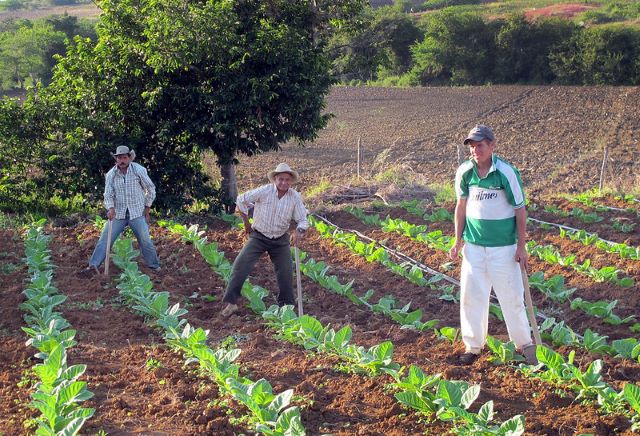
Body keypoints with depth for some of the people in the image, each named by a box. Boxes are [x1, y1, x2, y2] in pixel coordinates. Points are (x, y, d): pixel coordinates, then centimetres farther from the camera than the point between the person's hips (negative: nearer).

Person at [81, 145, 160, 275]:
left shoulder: (139, 170, -8)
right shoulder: (110, 174, -3)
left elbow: (151, 189, 3)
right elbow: (108, 194, -6)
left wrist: (147, 208, 4)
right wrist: (110, 208, -25)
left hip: (137, 213, -2)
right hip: (118, 214, 2)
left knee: (145, 240, -5)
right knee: (104, 239, -6)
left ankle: (154, 266, 11)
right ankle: (93, 265, -8)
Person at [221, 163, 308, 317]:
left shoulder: (295, 197, -11)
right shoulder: (264, 191, -18)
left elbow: (303, 220, -6)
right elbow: (241, 200, -5)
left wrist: (299, 231, -30)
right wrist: (246, 223, 1)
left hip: (280, 240, 2)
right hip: (259, 236, -2)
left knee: (286, 272, 1)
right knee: (241, 264, -14)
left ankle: (287, 304, 20)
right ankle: (231, 302, -9)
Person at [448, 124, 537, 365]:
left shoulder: (507, 172, -13)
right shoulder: (464, 171, -2)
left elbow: (520, 210, -6)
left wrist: (521, 246, -6)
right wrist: (458, 240, 9)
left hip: (503, 246, -3)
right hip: (473, 245, 3)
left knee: (511, 296, 3)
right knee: (471, 295, 5)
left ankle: (524, 344, 20)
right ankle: (473, 345, 18)